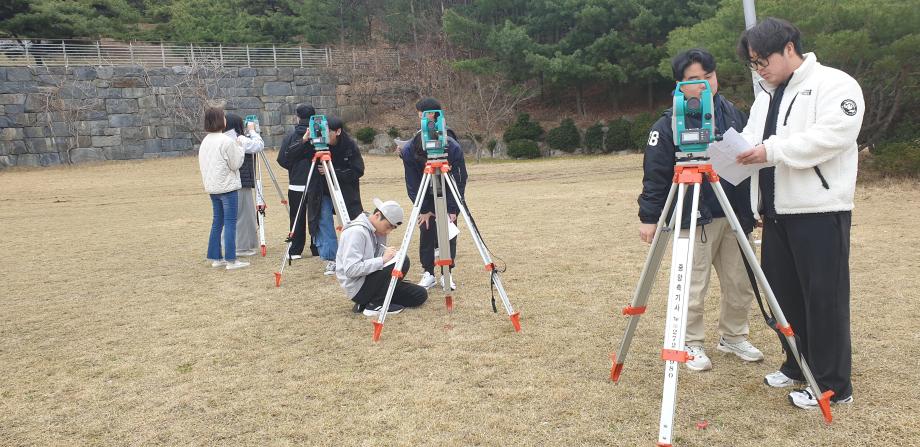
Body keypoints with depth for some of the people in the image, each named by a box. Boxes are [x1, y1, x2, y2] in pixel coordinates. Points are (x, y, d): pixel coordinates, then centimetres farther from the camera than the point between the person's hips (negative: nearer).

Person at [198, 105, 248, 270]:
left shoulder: (205, 141, 9)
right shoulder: (226, 141, -15)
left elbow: (202, 164, 15)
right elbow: (236, 164, -11)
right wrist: (240, 147, 0)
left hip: (212, 187, 8)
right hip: (227, 187, -8)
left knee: (217, 221, 14)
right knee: (230, 222, -4)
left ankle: (215, 258, 18)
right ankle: (231, 260, -3)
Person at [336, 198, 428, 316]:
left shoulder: (378, 231, 8)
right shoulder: (356, 232, -20)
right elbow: (350, 270, -28)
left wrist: (390, 256, -3)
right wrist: (382, 260, -29)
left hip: (370, 280, 9)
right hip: (358, 288, -9)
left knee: (420, 295, 1)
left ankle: (367, 301, 7)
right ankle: (375, 305, -11)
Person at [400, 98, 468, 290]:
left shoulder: (453, 148, -27)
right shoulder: (409, 150, -23)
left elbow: (459, 181, -20)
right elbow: (412, 184, -14)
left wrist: (452, 210, -23)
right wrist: (424, 209, -14)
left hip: (447, 196, -1)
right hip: (425, 197, 1)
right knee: (426, 231, -5)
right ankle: (428, 273, 5)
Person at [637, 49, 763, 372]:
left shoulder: (733, 114, 9)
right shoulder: (669, 125, -8)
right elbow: (655, 175, -9)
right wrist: (649, 216, -12)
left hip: (735, 217, 6)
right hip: (693, 220, -5)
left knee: (741, 285, 14)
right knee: (693, 289, 1)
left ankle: (734, 337, 33)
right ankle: (692, 344, 19)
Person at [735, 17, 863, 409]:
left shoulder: (834, 84, -5)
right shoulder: (766, 96, 19)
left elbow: (832, 135, -19)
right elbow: (752, 138, 15)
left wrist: (772, 150, -22)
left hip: (820, 211, -7)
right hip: (775, 211, 8)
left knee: (824, 297, -2)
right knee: (783, 293, 14)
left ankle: (832, 385, 9)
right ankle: (797, 366, 30)